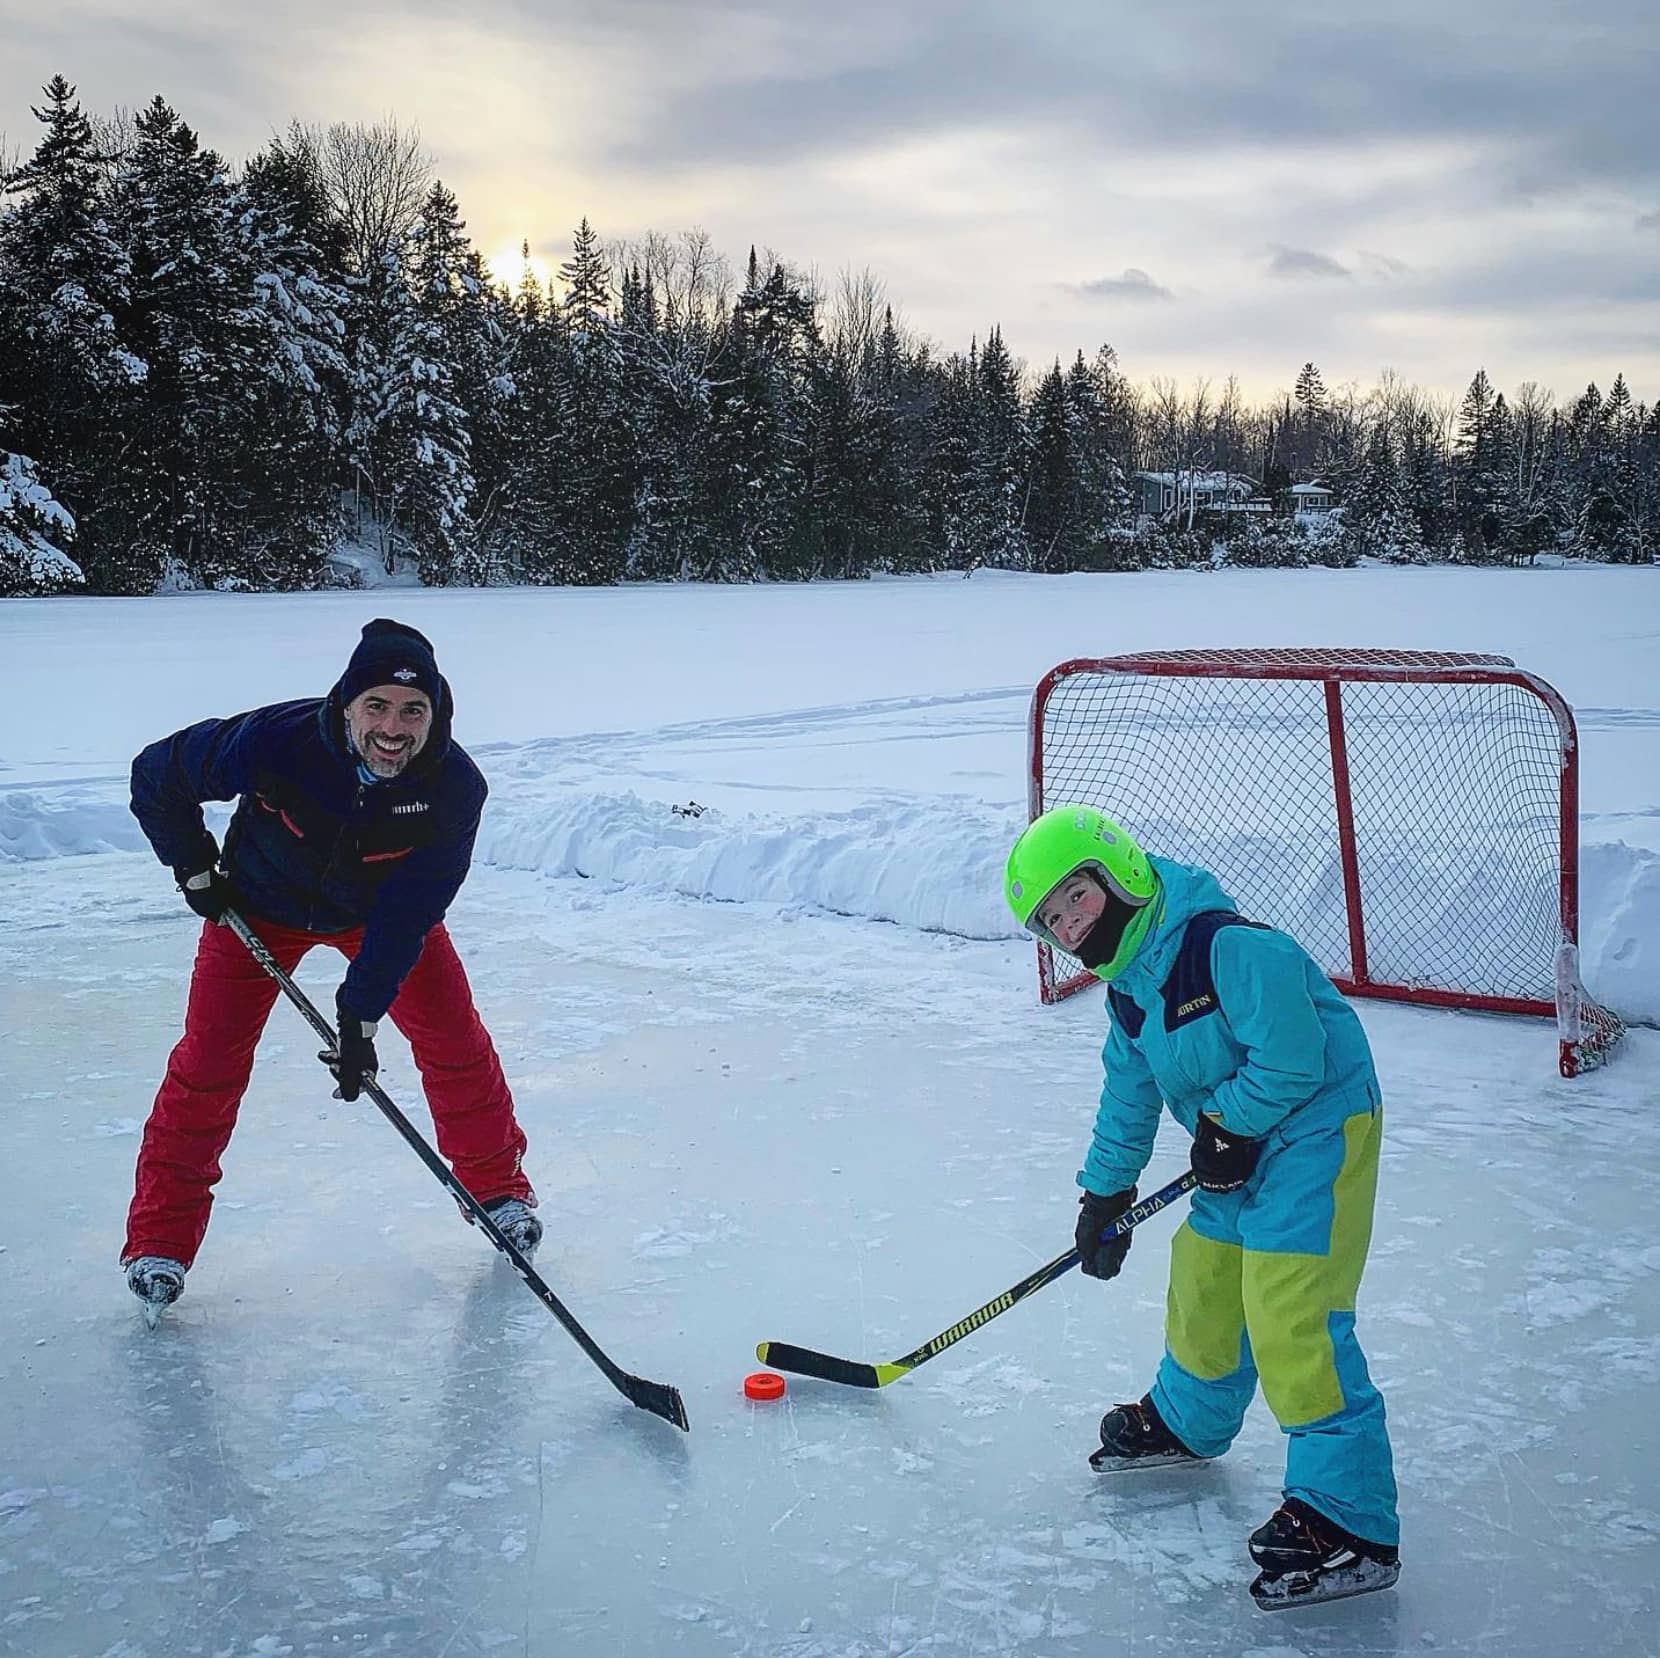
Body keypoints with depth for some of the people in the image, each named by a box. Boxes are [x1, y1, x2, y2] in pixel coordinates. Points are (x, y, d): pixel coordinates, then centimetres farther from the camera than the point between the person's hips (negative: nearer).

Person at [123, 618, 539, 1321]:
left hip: (383, 906, 1)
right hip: (260, 903, -1)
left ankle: (497, 1184, 22)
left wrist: (361, 1018, -30)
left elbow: (407, 915, -28)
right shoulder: (275, 742, -36)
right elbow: (155, 776, -18)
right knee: (209, 1058, -6)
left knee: (454, 1039, -2)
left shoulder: (454, 786, -31)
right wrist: (196, 871, -14)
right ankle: (162, 1235, 9)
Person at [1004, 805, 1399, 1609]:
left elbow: (1291, 1052, -27)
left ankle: (1350, 1523, -10)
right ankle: (1185, 1422, 47)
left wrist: (1227, 1126, -16)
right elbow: (1129, 1094, 19)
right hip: (1242, 1145, 10)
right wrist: (1104, 1194, 21)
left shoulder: (1228, 944, -24)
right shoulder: (1129, 989, 7)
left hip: (1317, 1128, -10)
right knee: (1203, 1280, 22)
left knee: (1289, 1318, -15)